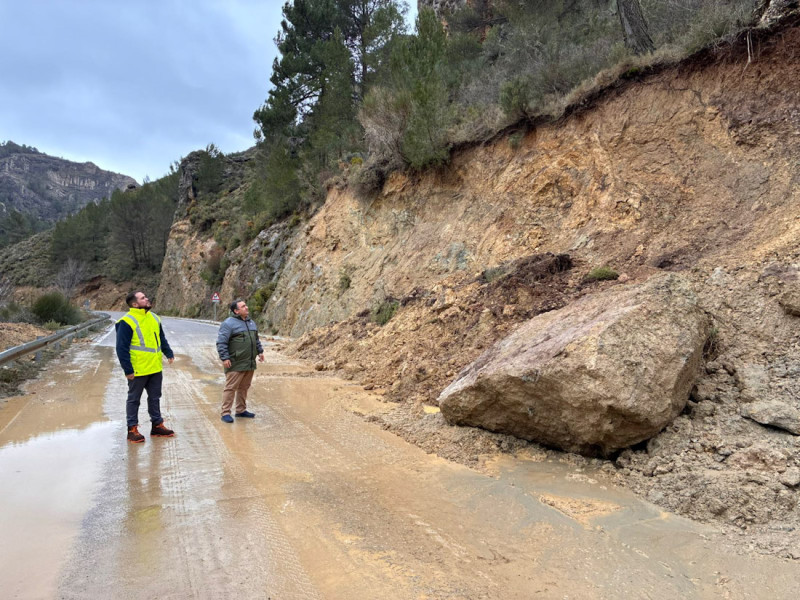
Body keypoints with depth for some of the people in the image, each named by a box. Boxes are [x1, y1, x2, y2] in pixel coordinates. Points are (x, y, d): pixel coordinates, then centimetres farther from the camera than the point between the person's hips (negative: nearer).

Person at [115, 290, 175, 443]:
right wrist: (128, 370, -17)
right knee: (134, 399, 7)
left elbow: (162, 339, 21)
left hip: (155, 369, 7)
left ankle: (157, 425, 26)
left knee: (155, 397, 15)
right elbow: (121, 348, -15)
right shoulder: (127, 322, -14)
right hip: (138, 371, -7)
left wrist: (169, 353, 10)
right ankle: (132, 429, 17)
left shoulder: (153, 318, 9)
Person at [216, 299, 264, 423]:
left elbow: (256, 339, 27)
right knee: (230, 387, -3)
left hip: (249, 363, 8)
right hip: (236, 364, -7)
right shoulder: (229, 323, -10)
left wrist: (260, 351, 19)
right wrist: (224, 358, -19)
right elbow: (221, 342, -14)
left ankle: (241, 410, 25)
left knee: (244, 387, 14)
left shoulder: (250, 322, 16)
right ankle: (225, 413, 4)